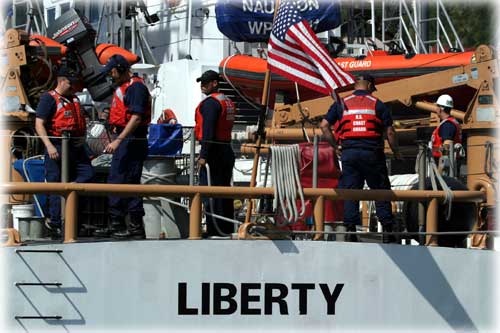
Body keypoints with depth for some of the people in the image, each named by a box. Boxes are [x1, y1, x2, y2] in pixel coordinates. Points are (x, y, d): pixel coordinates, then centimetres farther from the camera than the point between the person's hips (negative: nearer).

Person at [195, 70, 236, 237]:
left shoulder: (210, 103, -12)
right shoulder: (228, 102, 17)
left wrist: (203, 155, -20)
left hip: (214, 150, -9)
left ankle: (214, 229, -11)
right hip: (227, 150, 9)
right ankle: (227, 228, 16)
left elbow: (208, 131, -19)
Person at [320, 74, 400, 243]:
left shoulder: (341, 104, 10)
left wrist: (335, 146, 13)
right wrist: (395, 152, 13)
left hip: (349, 152, 2)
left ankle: (350, 229, -3)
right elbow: (389, 131, 1)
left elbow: (324, 125, 6)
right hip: (372, 152, -1)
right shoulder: (377, 104, 5)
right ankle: (387, 231, 2)